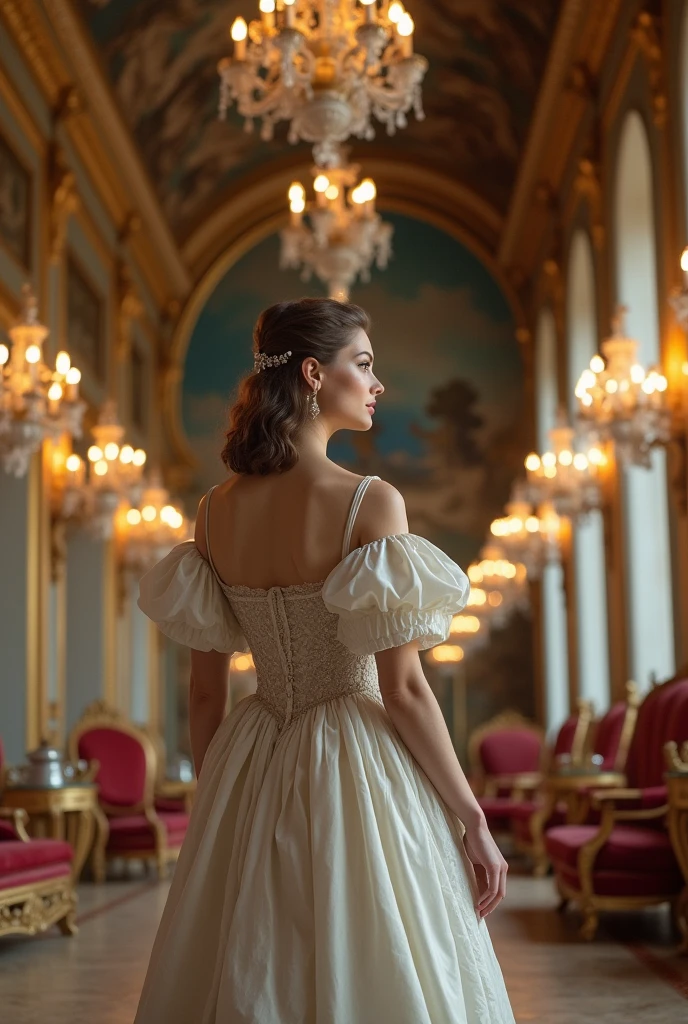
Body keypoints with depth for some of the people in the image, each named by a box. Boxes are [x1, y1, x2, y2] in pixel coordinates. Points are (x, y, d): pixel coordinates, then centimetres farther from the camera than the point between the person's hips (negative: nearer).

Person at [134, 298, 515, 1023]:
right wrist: (472, 820, -7)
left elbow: (205, 690, 6)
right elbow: (402, 689, -16)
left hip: (251, 775, 6)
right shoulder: (370, 502, -14)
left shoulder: (216, 510, 1)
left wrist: (212, 801, 17)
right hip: (356, 773, -5)